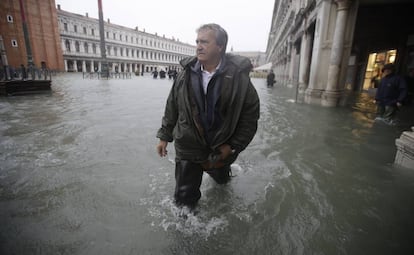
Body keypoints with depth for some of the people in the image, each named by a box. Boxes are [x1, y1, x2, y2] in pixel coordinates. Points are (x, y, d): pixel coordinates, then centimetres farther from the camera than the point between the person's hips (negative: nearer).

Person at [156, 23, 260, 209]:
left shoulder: (238, 76, -16)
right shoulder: (186, 74, -6)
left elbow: (250, 115, -11)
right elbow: (172, 108, 3)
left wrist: (233, 146, -13)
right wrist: (164, 136, 5)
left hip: (221, 149, 0)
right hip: (188, 146, 1)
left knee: (222, 180, 30)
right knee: (184, 197, 8)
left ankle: (219, 172, 67)